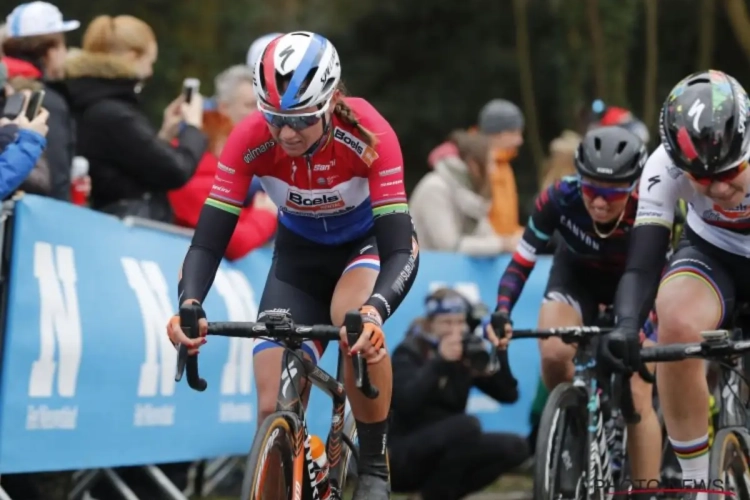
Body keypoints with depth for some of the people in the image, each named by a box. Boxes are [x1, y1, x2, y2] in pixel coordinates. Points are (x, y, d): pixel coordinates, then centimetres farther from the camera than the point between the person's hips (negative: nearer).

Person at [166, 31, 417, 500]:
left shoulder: (368, 135, -34)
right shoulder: (250, 140, -28)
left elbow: (399, 247, -36)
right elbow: (208, 240, -27)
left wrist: (374, 310, -56)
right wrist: (189, 305, -47)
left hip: (372, 241, -3)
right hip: (300, 253, 3)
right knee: (275, 410, -11)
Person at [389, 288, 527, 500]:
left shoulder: (467, 354, 6)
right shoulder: (408, 353, -9)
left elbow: (508, 394, -4)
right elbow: (405, 403, -28)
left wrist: (498, 352, -18)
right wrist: (439, 362, -33)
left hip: (444, 452, 7)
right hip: (402, 458, -7)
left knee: (515, 447, -12)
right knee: (466, 425, -31)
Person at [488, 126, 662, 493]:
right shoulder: (559, 199, -32)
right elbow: (521, 263, -23)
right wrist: (501, 315, -37)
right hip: (577, 274, 1)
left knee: (637, 396, -13)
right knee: (553, 354, -28)